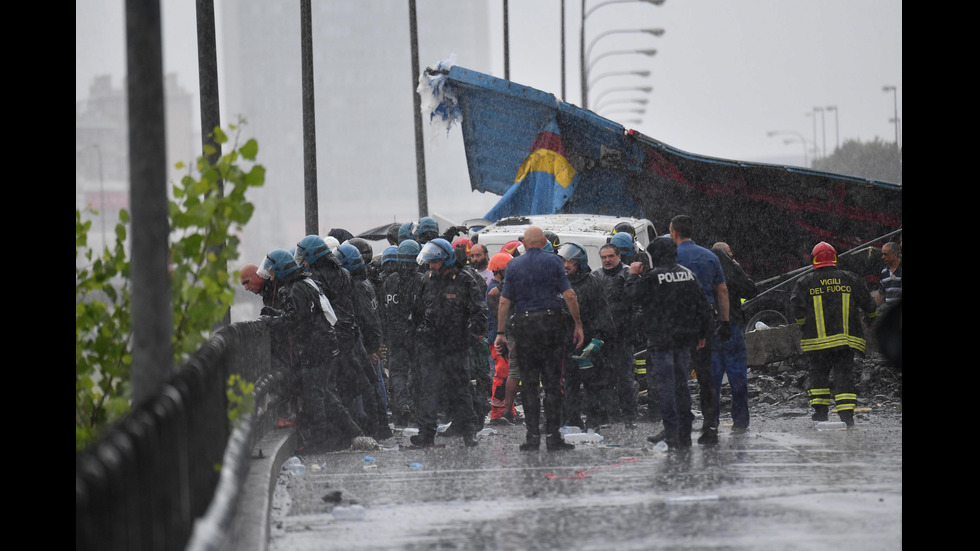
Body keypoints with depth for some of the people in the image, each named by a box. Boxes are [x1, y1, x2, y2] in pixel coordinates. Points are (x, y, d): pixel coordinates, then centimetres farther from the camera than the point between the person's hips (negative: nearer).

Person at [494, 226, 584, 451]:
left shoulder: (514, 265, 5)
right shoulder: (554, 262, 1)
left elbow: (504, 301, 3)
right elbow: (569, 295, -5)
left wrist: (501, 333, 6)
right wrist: (578, 325, 1)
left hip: (524, 326, 1)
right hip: (551, 321, -1)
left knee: (529, 384, 7)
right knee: (552, 382, 2)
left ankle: (533, 435, 3)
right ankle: (553, 436, -1)